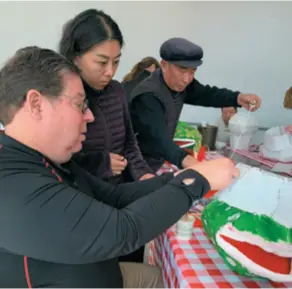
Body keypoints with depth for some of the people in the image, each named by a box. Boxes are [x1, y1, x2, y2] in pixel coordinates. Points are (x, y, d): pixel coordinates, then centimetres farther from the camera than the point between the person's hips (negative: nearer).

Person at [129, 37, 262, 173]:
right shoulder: (147, 96, -30)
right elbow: (157, 136, -41)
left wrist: (238, 98, -20)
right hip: (141, 166, -7)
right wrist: (185, 159, -59)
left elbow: (205, 94, -2)